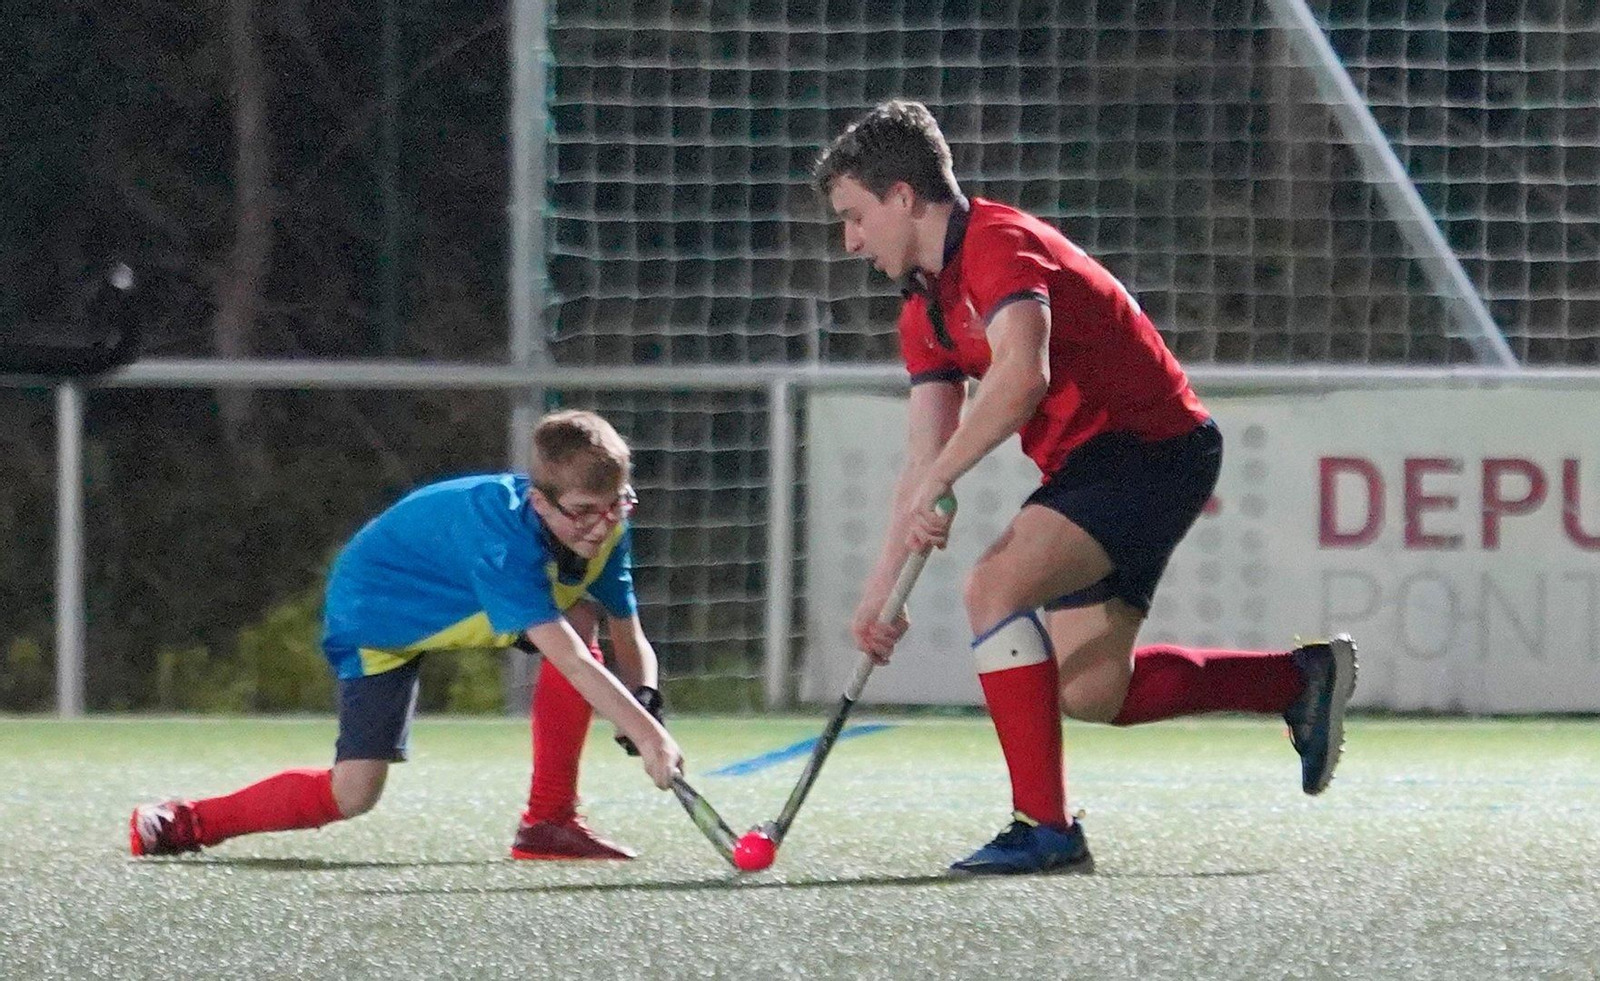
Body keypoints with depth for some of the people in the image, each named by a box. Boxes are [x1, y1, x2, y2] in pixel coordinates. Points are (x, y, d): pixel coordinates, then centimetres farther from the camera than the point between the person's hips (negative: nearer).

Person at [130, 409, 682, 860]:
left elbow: (629, 639, -8)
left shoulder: (602, 525, -18)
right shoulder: (502, 533, -41)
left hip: (461, 605, 7)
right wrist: (647, 734, -55)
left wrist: (645, 699, -29)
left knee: (582, 615, -19)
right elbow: (570, 660, -49)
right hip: (376, 611, -7)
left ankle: (549, 822, -11)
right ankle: (184, 822, 4)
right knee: (354, 795, -17)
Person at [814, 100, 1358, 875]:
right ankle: (1300, 679, 26)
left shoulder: (998, 244, -18)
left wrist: (937, 484, -34)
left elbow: (1022, 374, -36)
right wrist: (880, 591, 6)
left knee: (995, 584, -25)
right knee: (1090, 693, 9)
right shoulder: (926, 307, 13)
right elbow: (926, 459, 13)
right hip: (1091, 465, 10)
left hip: (1153, 451, -10)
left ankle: (1043, 827, -23)